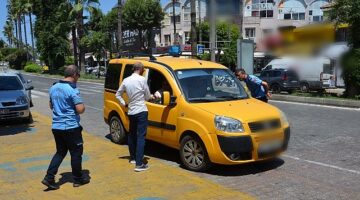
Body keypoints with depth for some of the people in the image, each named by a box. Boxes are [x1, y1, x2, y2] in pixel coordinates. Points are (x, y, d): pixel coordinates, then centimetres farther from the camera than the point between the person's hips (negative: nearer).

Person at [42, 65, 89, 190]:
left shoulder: (54, 88, 8)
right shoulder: (72, 90, -17)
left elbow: (51, 105, 21)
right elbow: (80, 109, -21)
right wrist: (83, 106, -1)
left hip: (56, 126, 7)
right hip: (71, 127, -7)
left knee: (60, 152, 17)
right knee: (76, 153, 8)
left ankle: (49, 178, 8)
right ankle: (78, 179, 19)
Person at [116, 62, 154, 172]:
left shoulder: (126, 80, 5)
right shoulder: (142, 79, -12)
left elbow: (117, 95, 13)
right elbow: (147, 97, -3)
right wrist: (151, 97, 18)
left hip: (131, 112, 7)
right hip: (141, 111, -7)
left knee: (132, 135, 20)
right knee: (141, 137, -7)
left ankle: (133, 158, 34)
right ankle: (139, 164, -11)